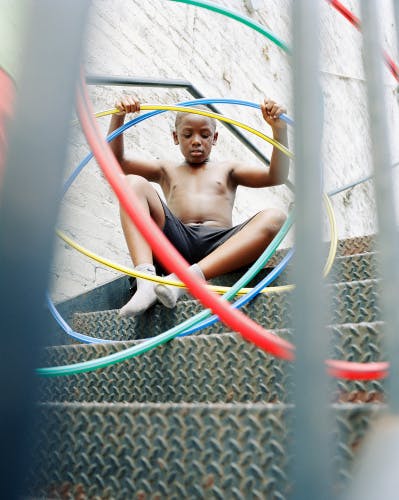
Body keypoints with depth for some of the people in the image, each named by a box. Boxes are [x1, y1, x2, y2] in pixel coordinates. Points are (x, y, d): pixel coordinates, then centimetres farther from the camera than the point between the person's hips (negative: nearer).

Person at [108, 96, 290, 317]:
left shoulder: (227, 169, 28)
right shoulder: (167, 170, 30)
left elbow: (276, 176, 11)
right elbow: (115, 162, 17)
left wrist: (279, 128, -2)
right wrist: (118, 117, 2)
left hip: (220, 248, 0)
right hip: (176, 242, 0)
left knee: (274, 218, -26)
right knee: (133, 183, -15)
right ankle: (145, 278, -37)